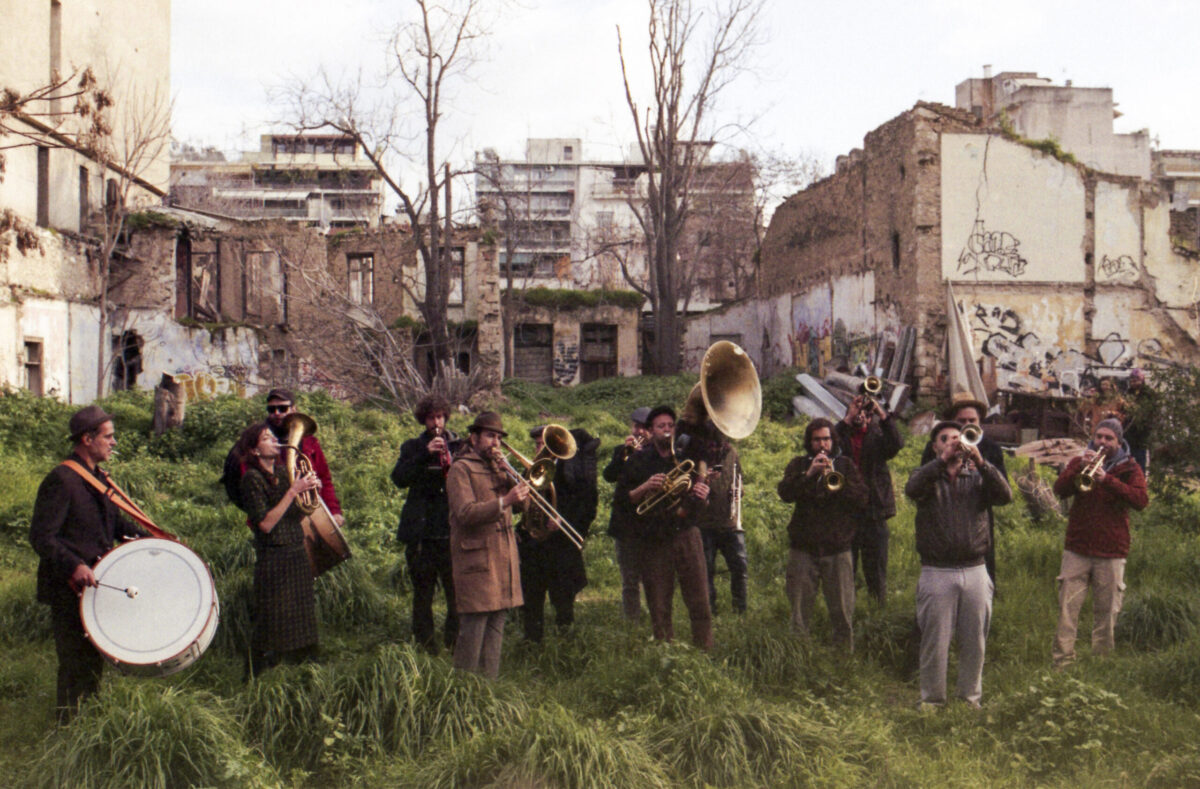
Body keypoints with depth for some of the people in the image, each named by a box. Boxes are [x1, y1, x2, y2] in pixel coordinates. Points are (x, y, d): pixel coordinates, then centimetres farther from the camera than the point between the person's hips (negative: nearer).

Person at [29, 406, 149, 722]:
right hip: (69, 591, -9)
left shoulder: (99, 478, 10)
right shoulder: (61, 480, -18)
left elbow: (115, 522, 18)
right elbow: (41, 536, -23)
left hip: (97, 584, 9)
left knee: (95, 659, 19)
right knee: (76, 664, 0)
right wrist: (74, 566, -35)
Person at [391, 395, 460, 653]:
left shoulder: (460, 447, 12)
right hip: (421, 533, 0)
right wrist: (425, 454, -17)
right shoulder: (413, 448, 10)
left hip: (452, 532, 0)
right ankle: (425, 646, 15)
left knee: (458, 591, -3)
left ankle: (454, 645, 9)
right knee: (422, 594, 6)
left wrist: (453, 463, -14)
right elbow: (399, 478, -7)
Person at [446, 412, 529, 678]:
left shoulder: (497, 466, 20)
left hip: (503, 557, 8)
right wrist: (504, 501, -29)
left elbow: (523, 503, 9)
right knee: (473, 629, -8)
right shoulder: (461, 469, -4)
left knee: (496, 626, 11)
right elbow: (466, 513, -19)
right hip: (476, 558, -8)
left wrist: (505, 470, -3)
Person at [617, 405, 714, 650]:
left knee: (700, 604, -4)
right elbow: (622, 498, 2)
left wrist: (702, 497, -8)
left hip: (685, 535, 1)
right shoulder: (638, 460, 6)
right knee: (659, 607, 2)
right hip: (653, 541, -1)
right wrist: (645, 487, -15)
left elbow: (700, 502, 15)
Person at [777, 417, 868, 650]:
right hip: (803, 548, 0)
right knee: (799, 609, 2)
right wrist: (809, 474, -19)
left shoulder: (845, 465, 11)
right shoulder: (799, 465, 10)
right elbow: (785, 493, -8)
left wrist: (837, 483, -16)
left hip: (837, 548, 0)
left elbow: (862, 500, -1)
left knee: (843, 611, 0)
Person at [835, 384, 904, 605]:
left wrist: (882, 414, -16)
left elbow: (896, 445, -10)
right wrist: (848, 419, -17)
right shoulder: (840, 434, 7)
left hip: (874, 512, 1)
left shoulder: (877, 435, 10)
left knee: (876, 570, 7)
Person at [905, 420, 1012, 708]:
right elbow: (912, 489, -18)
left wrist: (981, 462, -21)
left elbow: (1005, 495, -9)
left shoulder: (978, 478, 11)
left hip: (975, 573, 2)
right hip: (937, 573, -2)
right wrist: (943, 460, -23)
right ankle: (932, 700, 14)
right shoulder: (927, 476, 6)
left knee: (974, 642, 9)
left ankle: (971, 697, 24)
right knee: (935, 642, 2)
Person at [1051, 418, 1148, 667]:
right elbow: (1059, 490, -3)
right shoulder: (1079, 462, 13)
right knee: (1068, 607, -5)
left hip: (1111, 553, -1)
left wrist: (1107, 479, -21)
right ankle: (1062, 660, -3)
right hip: (1077, 550, 1)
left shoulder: (1129, 468, 7)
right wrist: (1080, 468, -18)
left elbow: (1141, 501, -10)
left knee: (1106, 611, 3)